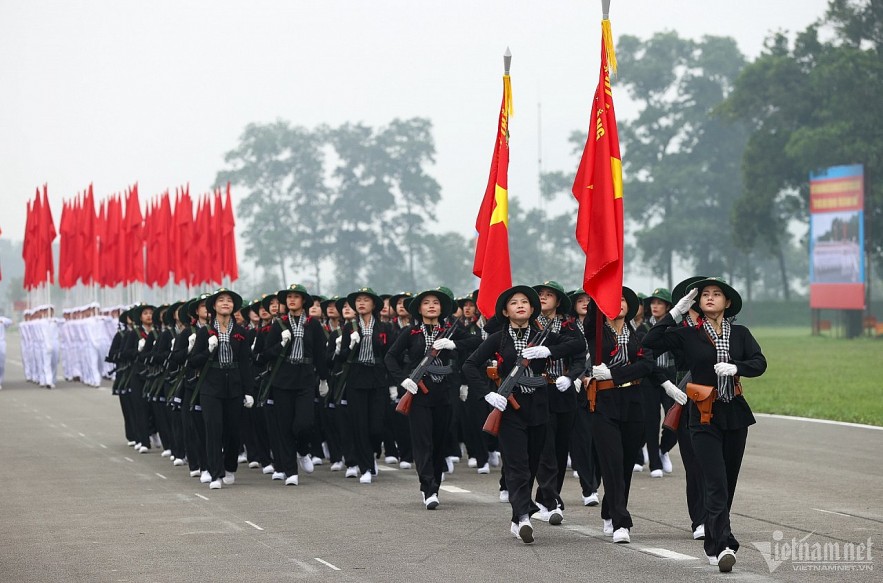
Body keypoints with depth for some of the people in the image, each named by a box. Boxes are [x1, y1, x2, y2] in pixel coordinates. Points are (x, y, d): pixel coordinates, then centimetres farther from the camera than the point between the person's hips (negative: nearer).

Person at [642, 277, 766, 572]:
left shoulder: (740, 334, 7)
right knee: (716, 484, -14)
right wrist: (676, 312, -9)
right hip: (705, 417, -3)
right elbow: (651, 341, -9)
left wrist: (735, 367, -21)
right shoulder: (688, 334, 2)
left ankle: (713, 545, 23)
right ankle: (724, 546, -21)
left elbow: (759, 363, -4)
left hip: (735, 415, 3)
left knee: (728, 483, 9)